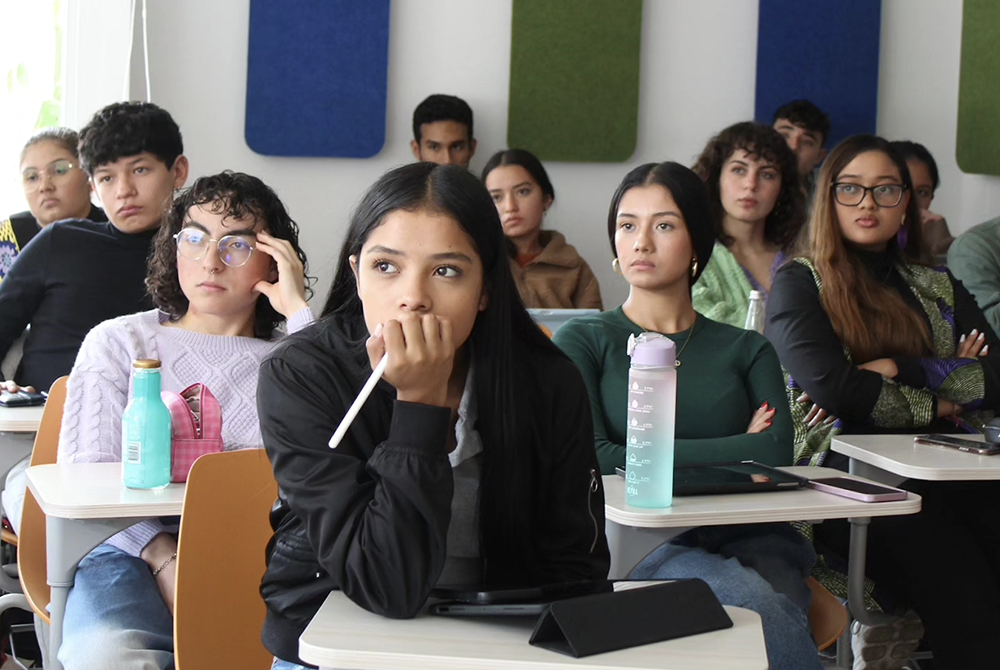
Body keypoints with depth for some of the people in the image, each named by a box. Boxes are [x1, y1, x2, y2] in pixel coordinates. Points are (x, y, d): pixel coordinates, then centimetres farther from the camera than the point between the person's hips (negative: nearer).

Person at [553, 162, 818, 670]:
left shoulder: (746, 351, 18)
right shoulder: (583, 342, 10)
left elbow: (777, 452, 0)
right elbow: (593, 459, -6)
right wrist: (734, 451, -1)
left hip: (749, 538, 3)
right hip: (640, 546, -3)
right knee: (762, 607, -33)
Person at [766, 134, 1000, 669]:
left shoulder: (937, 287, 24)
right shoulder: (798, 283, 10)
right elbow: (833, 388, -8)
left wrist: (903, 369, -3)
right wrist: (940, 401, 2)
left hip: (941, 472, 5)